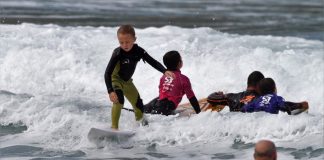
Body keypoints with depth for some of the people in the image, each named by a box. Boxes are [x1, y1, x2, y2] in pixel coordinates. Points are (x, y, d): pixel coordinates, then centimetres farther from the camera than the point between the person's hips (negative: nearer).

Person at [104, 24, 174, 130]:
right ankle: (114, 127, -33)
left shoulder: (138, 51, -18)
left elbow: (153, 62, -15)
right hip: (115, 79, -6)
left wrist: (165, 71, -34)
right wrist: (110, 91, -44)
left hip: (127, 81, 6)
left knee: (139, 106, 13)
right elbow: (107, 73, -33)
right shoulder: (118, 53, -31)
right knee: (119, 99, -34)